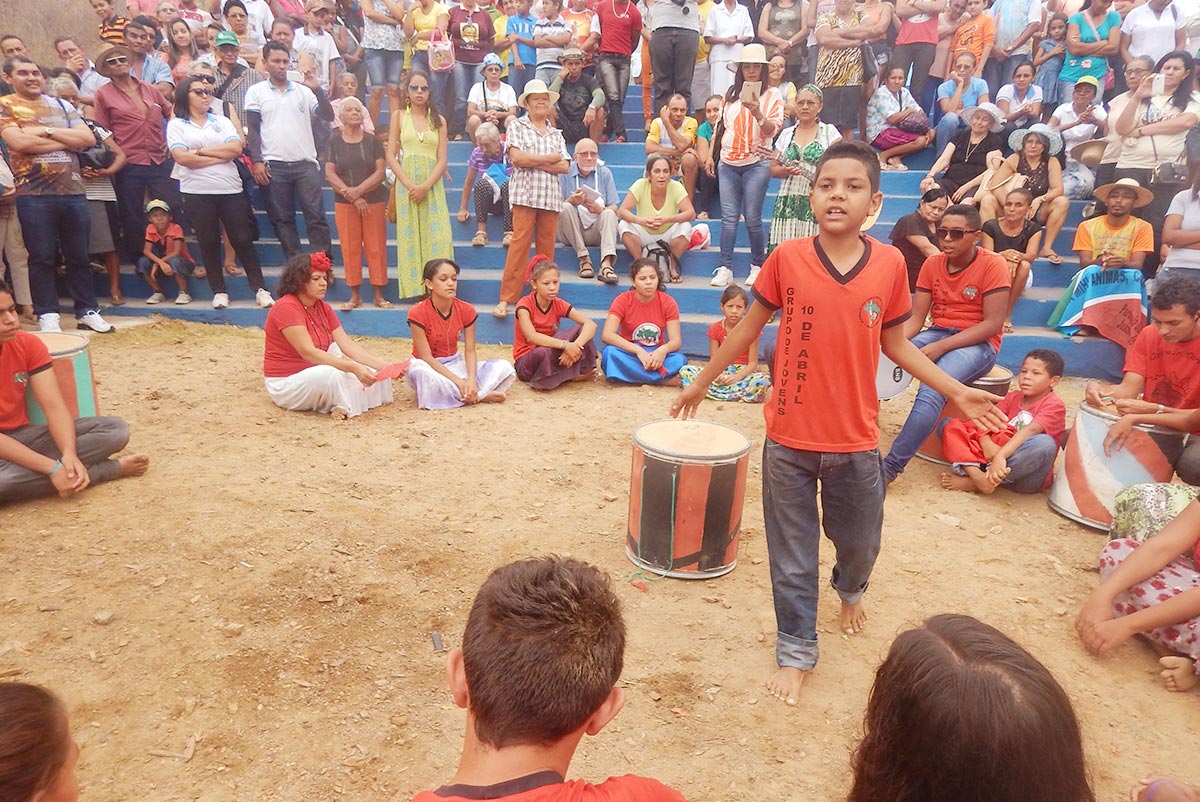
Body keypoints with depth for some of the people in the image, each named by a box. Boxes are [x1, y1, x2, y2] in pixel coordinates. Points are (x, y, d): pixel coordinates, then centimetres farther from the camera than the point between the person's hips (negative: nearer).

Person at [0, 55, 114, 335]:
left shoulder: (61, 106, 15)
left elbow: (88, 138, 2)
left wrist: (47, 131, -8)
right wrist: (67, 141, -6)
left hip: (74, 191, 3)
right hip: (34, 195, -3)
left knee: (79, 256, 7)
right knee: (42, 258, 1)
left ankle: (87, 311, 15)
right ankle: (47, 316, 8)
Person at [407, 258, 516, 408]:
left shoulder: (466, 310, -6)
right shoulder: (417, 313, -18)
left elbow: (470, 351, -7)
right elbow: (426, 357, -20)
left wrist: (472, 380, -28)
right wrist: (459, 382, -29)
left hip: (455, 364, 4)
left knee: (504, 367, -12)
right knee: (421, 373, -42)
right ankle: (482, 395, -27)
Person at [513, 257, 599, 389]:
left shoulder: (559, 305, -4)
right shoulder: (525, 305, -16)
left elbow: (591, 324, -15)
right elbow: (531, 337, -33)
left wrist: (575, 346, -35)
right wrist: (566, 345, -42)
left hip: (553, 354, 4)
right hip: (526, 362, -4)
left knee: (581, 330, -15)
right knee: (543, 352, -40)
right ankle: (572, 375, -14)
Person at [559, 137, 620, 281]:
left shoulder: (605, 173, 8)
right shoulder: (565, 173, 2)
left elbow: (614, 207, 0)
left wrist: (600, 209, -23)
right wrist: (571, 201, -29)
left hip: (596, 230, 1)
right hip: (571, 234, -1)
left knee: (609, 214, -26)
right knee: (565, 208, -27)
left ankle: (606, 264, -44)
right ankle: (584, 259, -29)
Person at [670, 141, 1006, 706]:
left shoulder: (889, 264, -5)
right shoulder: (787, 258, -10)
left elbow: (894, 342, 6)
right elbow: (749, 328, 2)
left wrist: (956, 391, 3)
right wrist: (701, 382, 9)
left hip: (856, 440, 2)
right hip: (789, 439, -1)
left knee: (859, 540, 21)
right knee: (792, 556, 10)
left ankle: (850, 590, 56)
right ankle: (796, 651, 30)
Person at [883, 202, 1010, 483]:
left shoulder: (993, 265, -10)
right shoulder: (932, 264, 5)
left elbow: (993, 324, -15)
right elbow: (915, 319, 1)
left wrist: (941, 347, -23)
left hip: (978, 343, -5)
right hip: (937, 333, 5)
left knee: (932, 388, -34)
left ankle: (891, 466, -32)